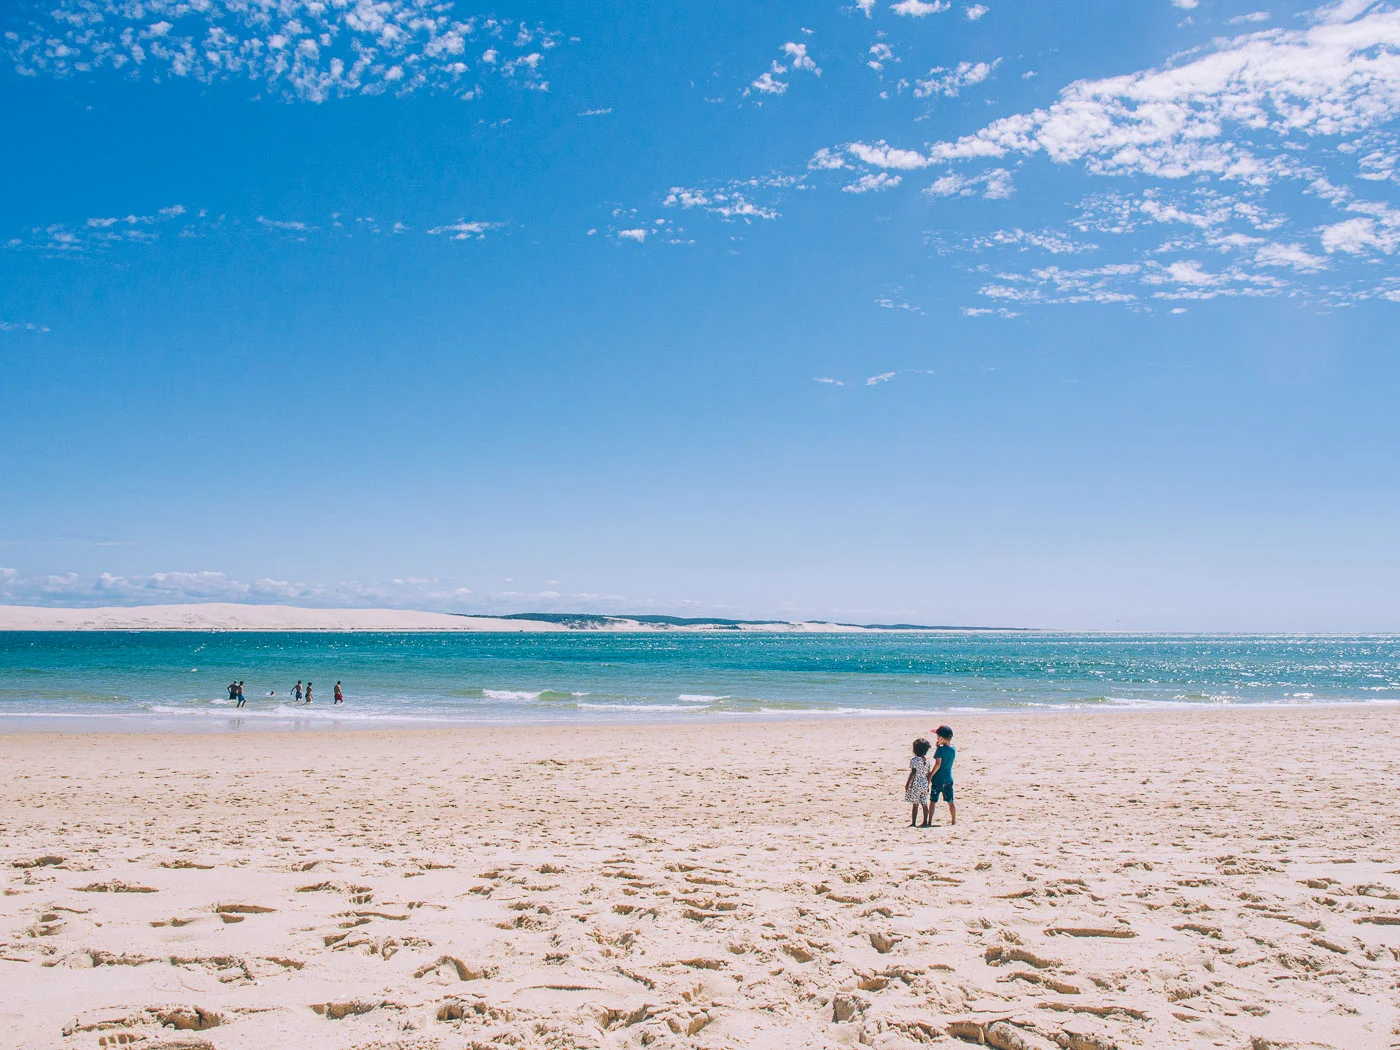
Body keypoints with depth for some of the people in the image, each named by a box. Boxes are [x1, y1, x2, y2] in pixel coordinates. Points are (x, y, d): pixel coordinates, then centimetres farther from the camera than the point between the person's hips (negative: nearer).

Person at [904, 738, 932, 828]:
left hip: (915, 784, -6)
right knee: (924, 804, 10)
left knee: (915, 804, -4)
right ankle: (925, 822, 14)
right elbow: (928, 774, 10)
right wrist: (927, 785, 18)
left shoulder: (914, 760, -13)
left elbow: (913, 773, -18)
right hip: (924, 784, 6)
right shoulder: (927, 761, 6)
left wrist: (907, 783, -12)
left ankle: (913, 822, -2)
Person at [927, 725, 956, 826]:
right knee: (950, 801, 14)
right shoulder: (953, 749, 2)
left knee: (933, 801, 2)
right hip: (948, 778, 5)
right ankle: (953, 820, 21)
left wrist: (930, 775, -13)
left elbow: (938, 764, -19)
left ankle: (930, 821, 1)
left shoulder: (940, 749, -15)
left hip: (938, 779, -5)